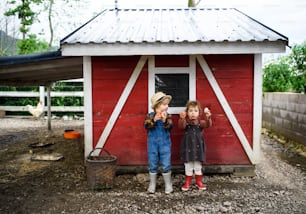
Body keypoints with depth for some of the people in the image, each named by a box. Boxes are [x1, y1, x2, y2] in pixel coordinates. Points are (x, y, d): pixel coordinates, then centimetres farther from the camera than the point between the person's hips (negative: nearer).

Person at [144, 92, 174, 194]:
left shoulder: (167, 116, -2)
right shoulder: (150, 115, -3)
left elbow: (170, 128, -13)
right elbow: (146, 126, -15)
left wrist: (165, 121, -29)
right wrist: (154, 120, -28)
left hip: (165, 144, 0)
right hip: (152, 143, 0)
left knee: (166, 165, 4)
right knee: (152, 164, 9)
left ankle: (168, 184, 19)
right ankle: (152, 184, 24)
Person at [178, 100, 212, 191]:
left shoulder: (201, 122, -5)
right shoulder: (186, 122, -9)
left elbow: (208, 125, -24)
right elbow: (181, 126, -29)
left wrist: (208, 118, -47)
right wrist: (182, 119, -52)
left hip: (198, 147, 1)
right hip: (188, 147, -1)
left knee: (198, 166, 15)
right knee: (188, 167, 11)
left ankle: (199, 181, 31)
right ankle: (188, 182, 25)